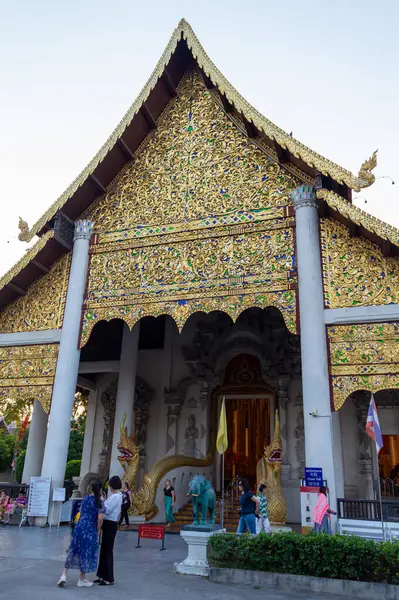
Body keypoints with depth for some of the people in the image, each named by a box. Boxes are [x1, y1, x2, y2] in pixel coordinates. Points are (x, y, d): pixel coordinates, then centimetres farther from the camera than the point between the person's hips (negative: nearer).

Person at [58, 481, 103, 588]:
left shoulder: (85, 498, 8)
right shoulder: (99, 501, -9)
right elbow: (100, 518, -15)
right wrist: (98, 530, -1)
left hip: (79, 526, 5)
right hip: (90, 529, -5)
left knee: (74, 550, 15)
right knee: (87, 552, 7)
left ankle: (64, 574, 11)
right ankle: (82, 579, 17)